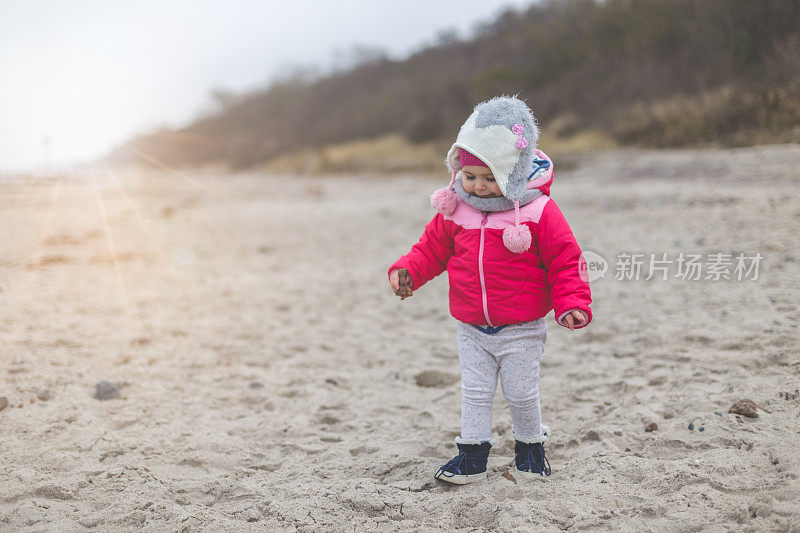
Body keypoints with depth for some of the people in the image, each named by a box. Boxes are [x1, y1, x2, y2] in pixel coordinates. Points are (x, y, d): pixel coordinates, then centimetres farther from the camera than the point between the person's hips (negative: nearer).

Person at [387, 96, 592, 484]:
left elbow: (565, 261, -9)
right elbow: (432, 247, 10)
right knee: (474, 392, 9)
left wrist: (571, 304, -19)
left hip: (521, 330, -3)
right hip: (472, 329, 3)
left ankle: (530, 445, 32)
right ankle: (472, 454, 21)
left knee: (521, 393, 9)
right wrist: (408, 271, -6)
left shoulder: (539, 212, -13)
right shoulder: (455, 210, -3)